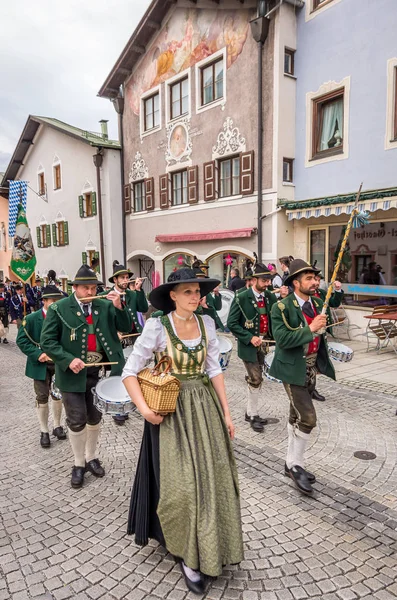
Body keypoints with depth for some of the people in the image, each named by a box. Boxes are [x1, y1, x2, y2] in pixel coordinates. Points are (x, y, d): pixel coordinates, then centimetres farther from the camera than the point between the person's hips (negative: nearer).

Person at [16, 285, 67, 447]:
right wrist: (38, 354, -20)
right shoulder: (31, 319, -10)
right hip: (41, 365, -2)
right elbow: (21, 340, -9)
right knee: (42, 397, 3)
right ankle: (44, 431, 19)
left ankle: (57, 426, 32)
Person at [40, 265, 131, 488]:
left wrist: (119, 307, -19)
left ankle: (91, 458, 37)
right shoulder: (59, 308, -8)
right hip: (73, 373, -3)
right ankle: (79, 464, 25)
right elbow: (47, 341, -9)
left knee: (95, 417, 16)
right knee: (77, 420, 5)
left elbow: (125, 327, -2)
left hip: (99, 371, 3)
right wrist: (68, 360, -22)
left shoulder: (104, 306, 1)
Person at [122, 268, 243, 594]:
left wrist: (226, 412, 4)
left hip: (205, 406, 5)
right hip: (171, 411, -4)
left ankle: (208, 547, 38)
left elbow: (215, 369, 5)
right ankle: (189, 554, 25)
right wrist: (144, 409, -19)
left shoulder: (207, 323, 0)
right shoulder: (157, 327, -14)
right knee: (181, 483, 1)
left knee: (212, 477, 12)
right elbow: (129, 372, -10)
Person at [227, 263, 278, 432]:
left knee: (254, 379, 16)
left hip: (263, 343, 5)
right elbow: (232, 323, -13)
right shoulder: (241, 298, -13)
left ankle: (250, 412, 31)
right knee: (255, 380, -3)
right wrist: (250, 338, -19)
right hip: (249, 344, -5)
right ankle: (253, 415, 15)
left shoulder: (270, 297, 3)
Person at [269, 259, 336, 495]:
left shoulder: (318, 303, 5)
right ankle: (296, 465, 10)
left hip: (311, 368, 7)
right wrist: (310, 329, -26)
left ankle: (292, 462, 31)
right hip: (293, 369, -7)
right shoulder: (282, 307, -16)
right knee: (308, 417, -10)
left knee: (297, 416, 17)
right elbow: (282, 339, -24)